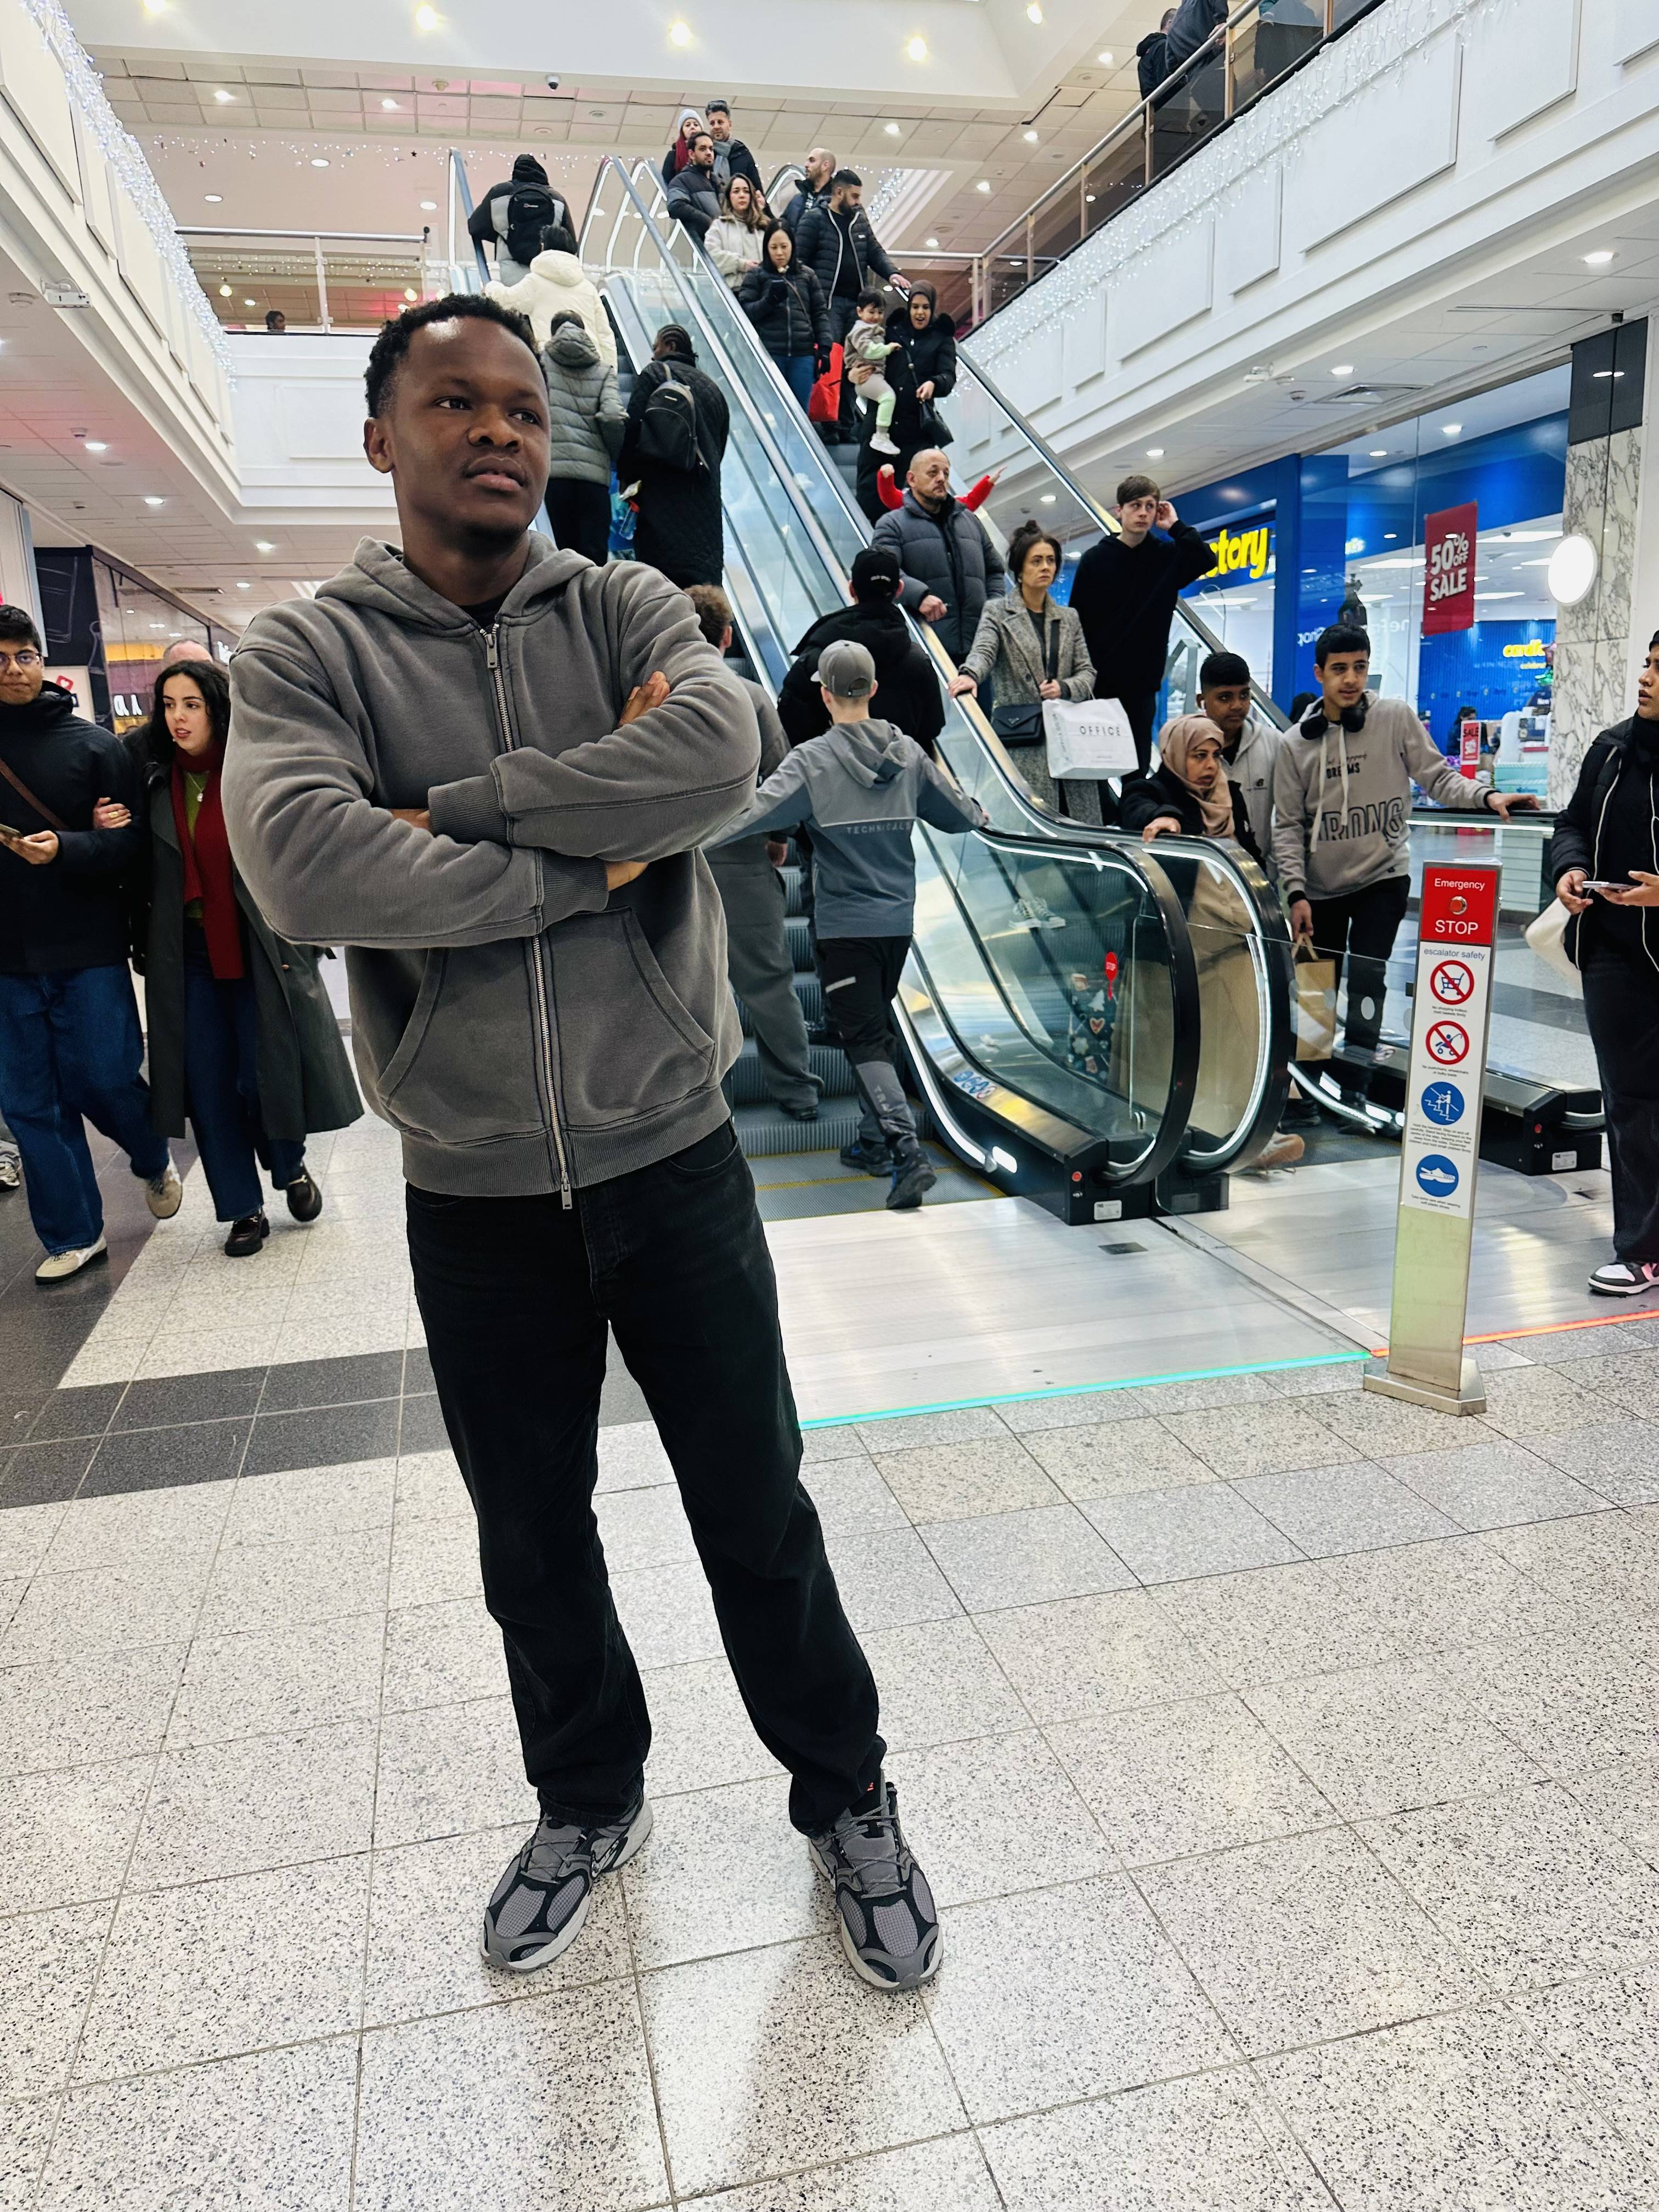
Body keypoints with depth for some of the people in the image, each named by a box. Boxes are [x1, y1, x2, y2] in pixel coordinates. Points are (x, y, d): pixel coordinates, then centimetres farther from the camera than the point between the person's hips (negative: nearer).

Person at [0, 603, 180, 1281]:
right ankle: (73, 1236, 19)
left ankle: (154, 1162, 32)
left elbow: (131, 842, -5)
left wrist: (65, 848, -22)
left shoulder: (93, 744, 0)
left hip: (88, 949, -3)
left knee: (105, 1081, -1)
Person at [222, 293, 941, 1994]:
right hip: (472, 1200, 1)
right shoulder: (305, 649, -2)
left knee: (760, 1517, 12)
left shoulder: (626, 608, 2)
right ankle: (588, 1805, 46)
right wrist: (596, 854, -18)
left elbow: (721, 755, -21)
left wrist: (455, 806, -19)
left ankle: (846, 1802, 37)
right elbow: (302, 867, -23)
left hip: (673, 1162, 0)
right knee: (533, 1547, 18)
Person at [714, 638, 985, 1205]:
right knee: (879, 1027, 20)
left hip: (844, 927, -6)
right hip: (898, 921, 6)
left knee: (865, 1041, -5)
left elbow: (752, 814, -23)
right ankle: (877, 1142, 28)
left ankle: (908, 1152, -18)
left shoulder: (813, 760, -12)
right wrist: (980, 815, 38)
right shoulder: (908, 754, 4)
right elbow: (960, 814, 16)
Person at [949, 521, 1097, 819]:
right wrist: (969, 674, -36)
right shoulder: (997, 612, 6)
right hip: (1021, 743, -5)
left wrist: (1064, 688, -7)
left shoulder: (1069, 618, 19)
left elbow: (1087, 672, 16)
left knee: (1085, 821, 0)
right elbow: (983, 651, -13)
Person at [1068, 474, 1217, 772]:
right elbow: (1078, 619, -1)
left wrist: (1175, 526, -5)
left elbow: (1206, 561, -11)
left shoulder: (1168, 556, 8)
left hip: (1143, 681, 2)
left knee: (1138, 764, 3)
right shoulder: (1097, 559, 2)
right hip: (1099, 680, -2)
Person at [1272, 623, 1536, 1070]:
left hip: (1383, 877, -2)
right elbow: (1288, 826, 0)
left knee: (1366, 977, -15)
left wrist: (1487, 797, -21)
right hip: (1320, 887, 2)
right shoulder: (1297, 743, 0)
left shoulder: (1395, 717, -4)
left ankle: (1356, 1080, -6)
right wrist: (1296, 893, -8)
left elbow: (1438, 777, -2)